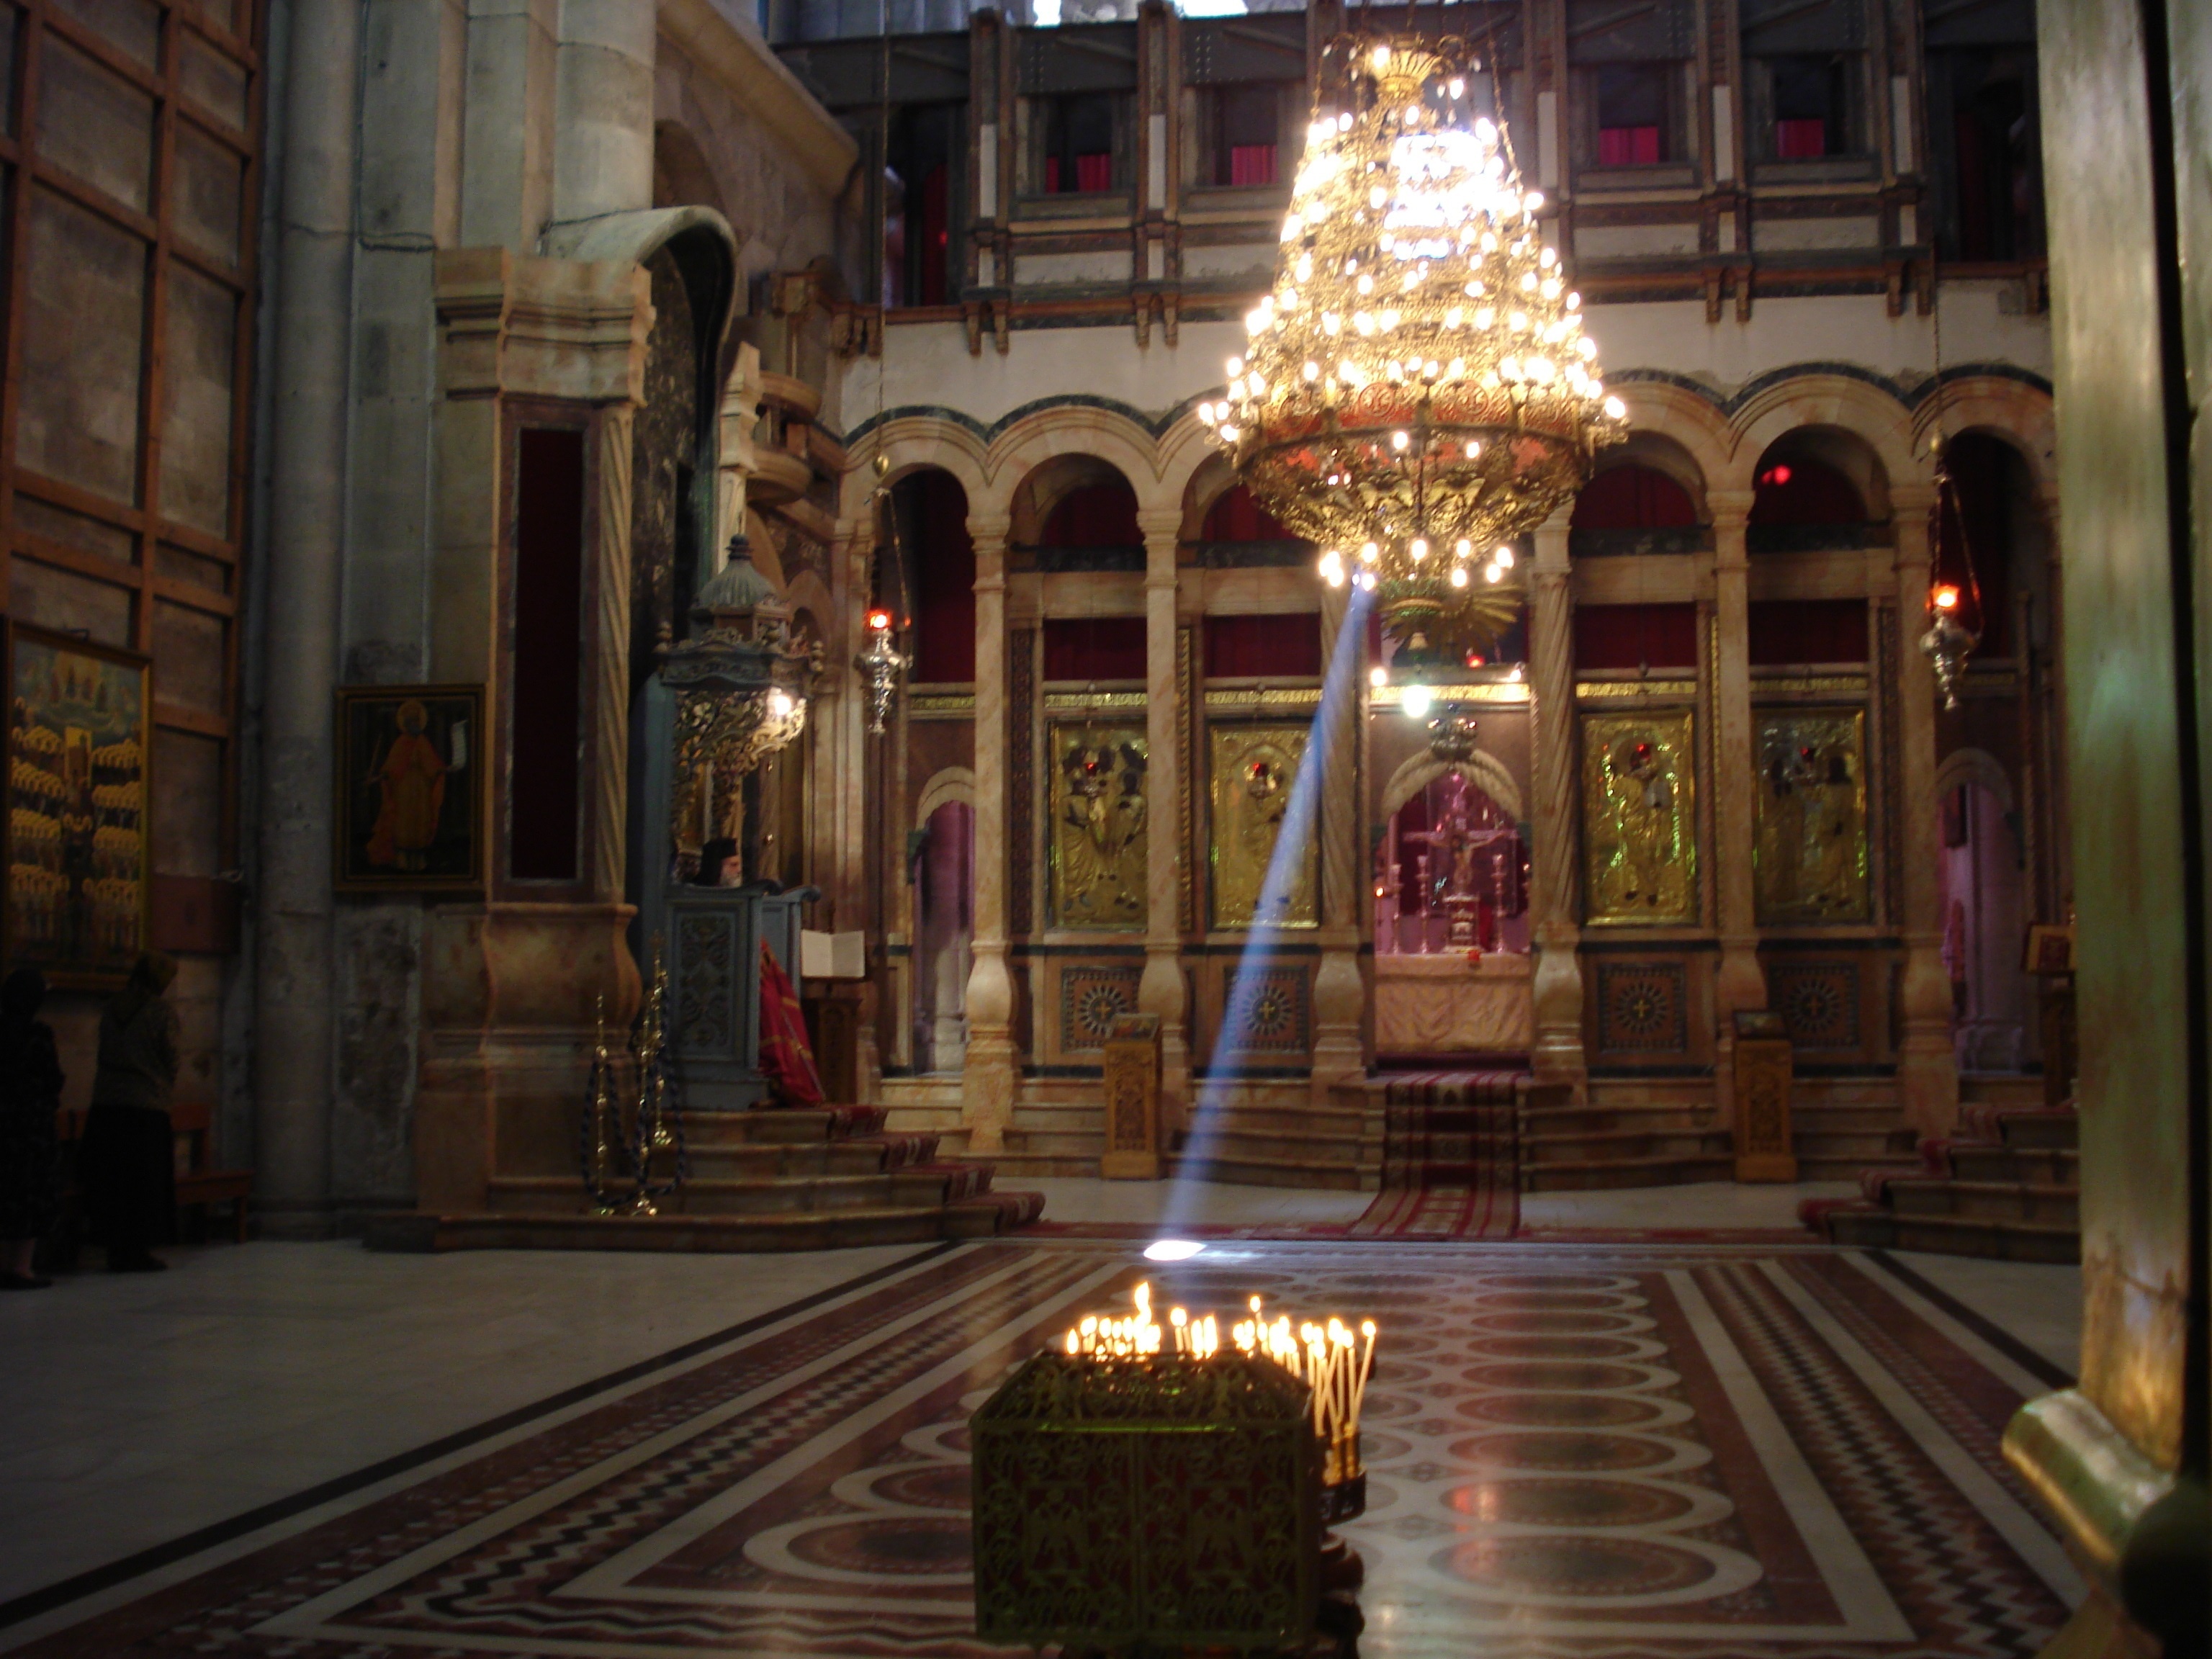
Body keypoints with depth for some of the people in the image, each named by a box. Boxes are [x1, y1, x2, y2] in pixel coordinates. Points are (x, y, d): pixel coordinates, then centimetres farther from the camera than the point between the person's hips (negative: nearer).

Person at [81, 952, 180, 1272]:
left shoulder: (110, 1009, 6)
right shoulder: (163, 1014, -8)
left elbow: (104, 1055, 9)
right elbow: (171, 1061, -4)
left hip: (105, 1105, 5)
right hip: (147, 1108, -4)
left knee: (110, 1180, 10)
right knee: (145, 1183, 5)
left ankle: (116, 1251, 13)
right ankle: (137, 1252, 7)